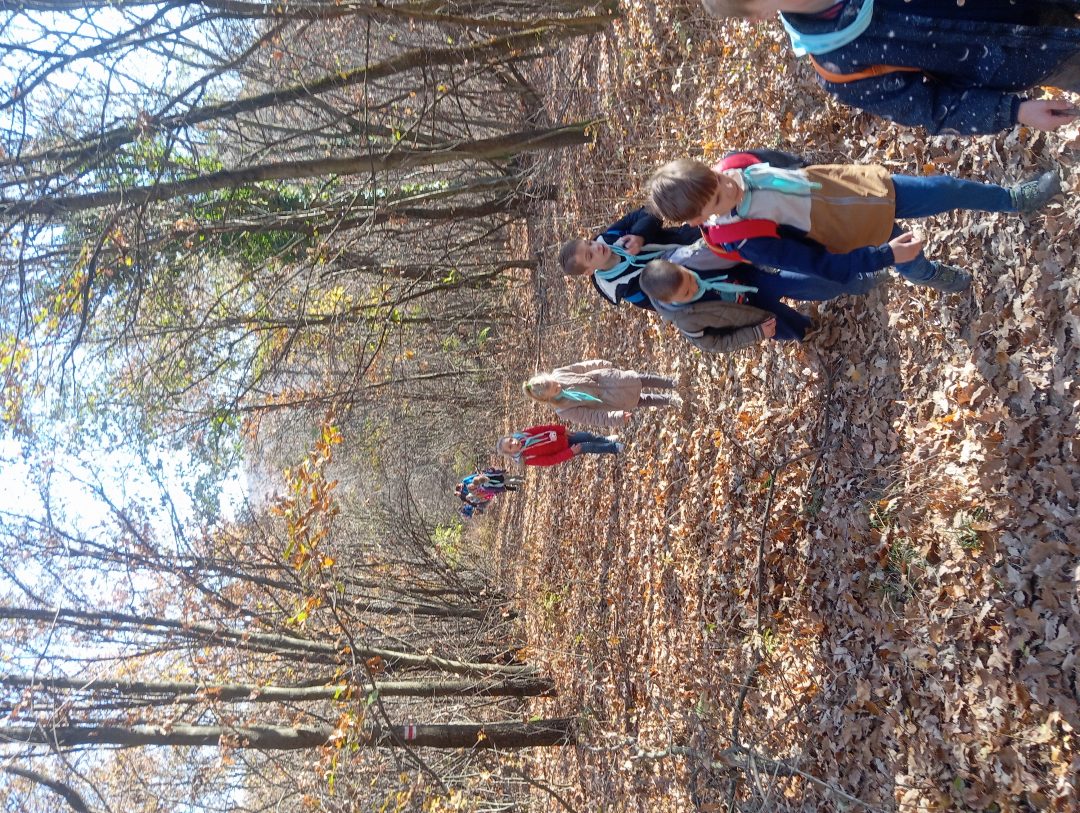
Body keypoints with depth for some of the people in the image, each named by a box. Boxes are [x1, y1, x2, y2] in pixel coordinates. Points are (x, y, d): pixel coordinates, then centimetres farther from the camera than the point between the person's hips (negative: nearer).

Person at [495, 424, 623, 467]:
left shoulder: (523, 434, -14)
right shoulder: (527, 459, -26)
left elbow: (542, 428, -10)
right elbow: (550, 460, -24)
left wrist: (563, 429, -15)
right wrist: (571, 452, -27)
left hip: (563, 436, 4)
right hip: (565, 449, -4)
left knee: (588, 436, 4)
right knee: (589, 447, -6)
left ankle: (607, 440, 37)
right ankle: (614, 448, 21)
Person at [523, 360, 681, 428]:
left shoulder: (557, 374, -17)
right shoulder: (563, 410, -24)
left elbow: (581, 367, -1)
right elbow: (592, 417, -20)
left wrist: (604, 364, 7)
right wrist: (618, 417, -23)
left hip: (605, 378, 3)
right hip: (606, 398, -3)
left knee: (641, 378, 9)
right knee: (642, 400, 6)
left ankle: (672, 383, 32)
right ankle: (669, 400, 31)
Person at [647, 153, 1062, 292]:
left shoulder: (732, 165, -18)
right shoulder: (744, 240, -35)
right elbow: (821, 265, -29)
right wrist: (886, 256, -29)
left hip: (863, 184, 5)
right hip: (858, 235, -5)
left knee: (947, 190, 14)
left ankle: (1013, 199, 46)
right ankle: (934, 277, 55)